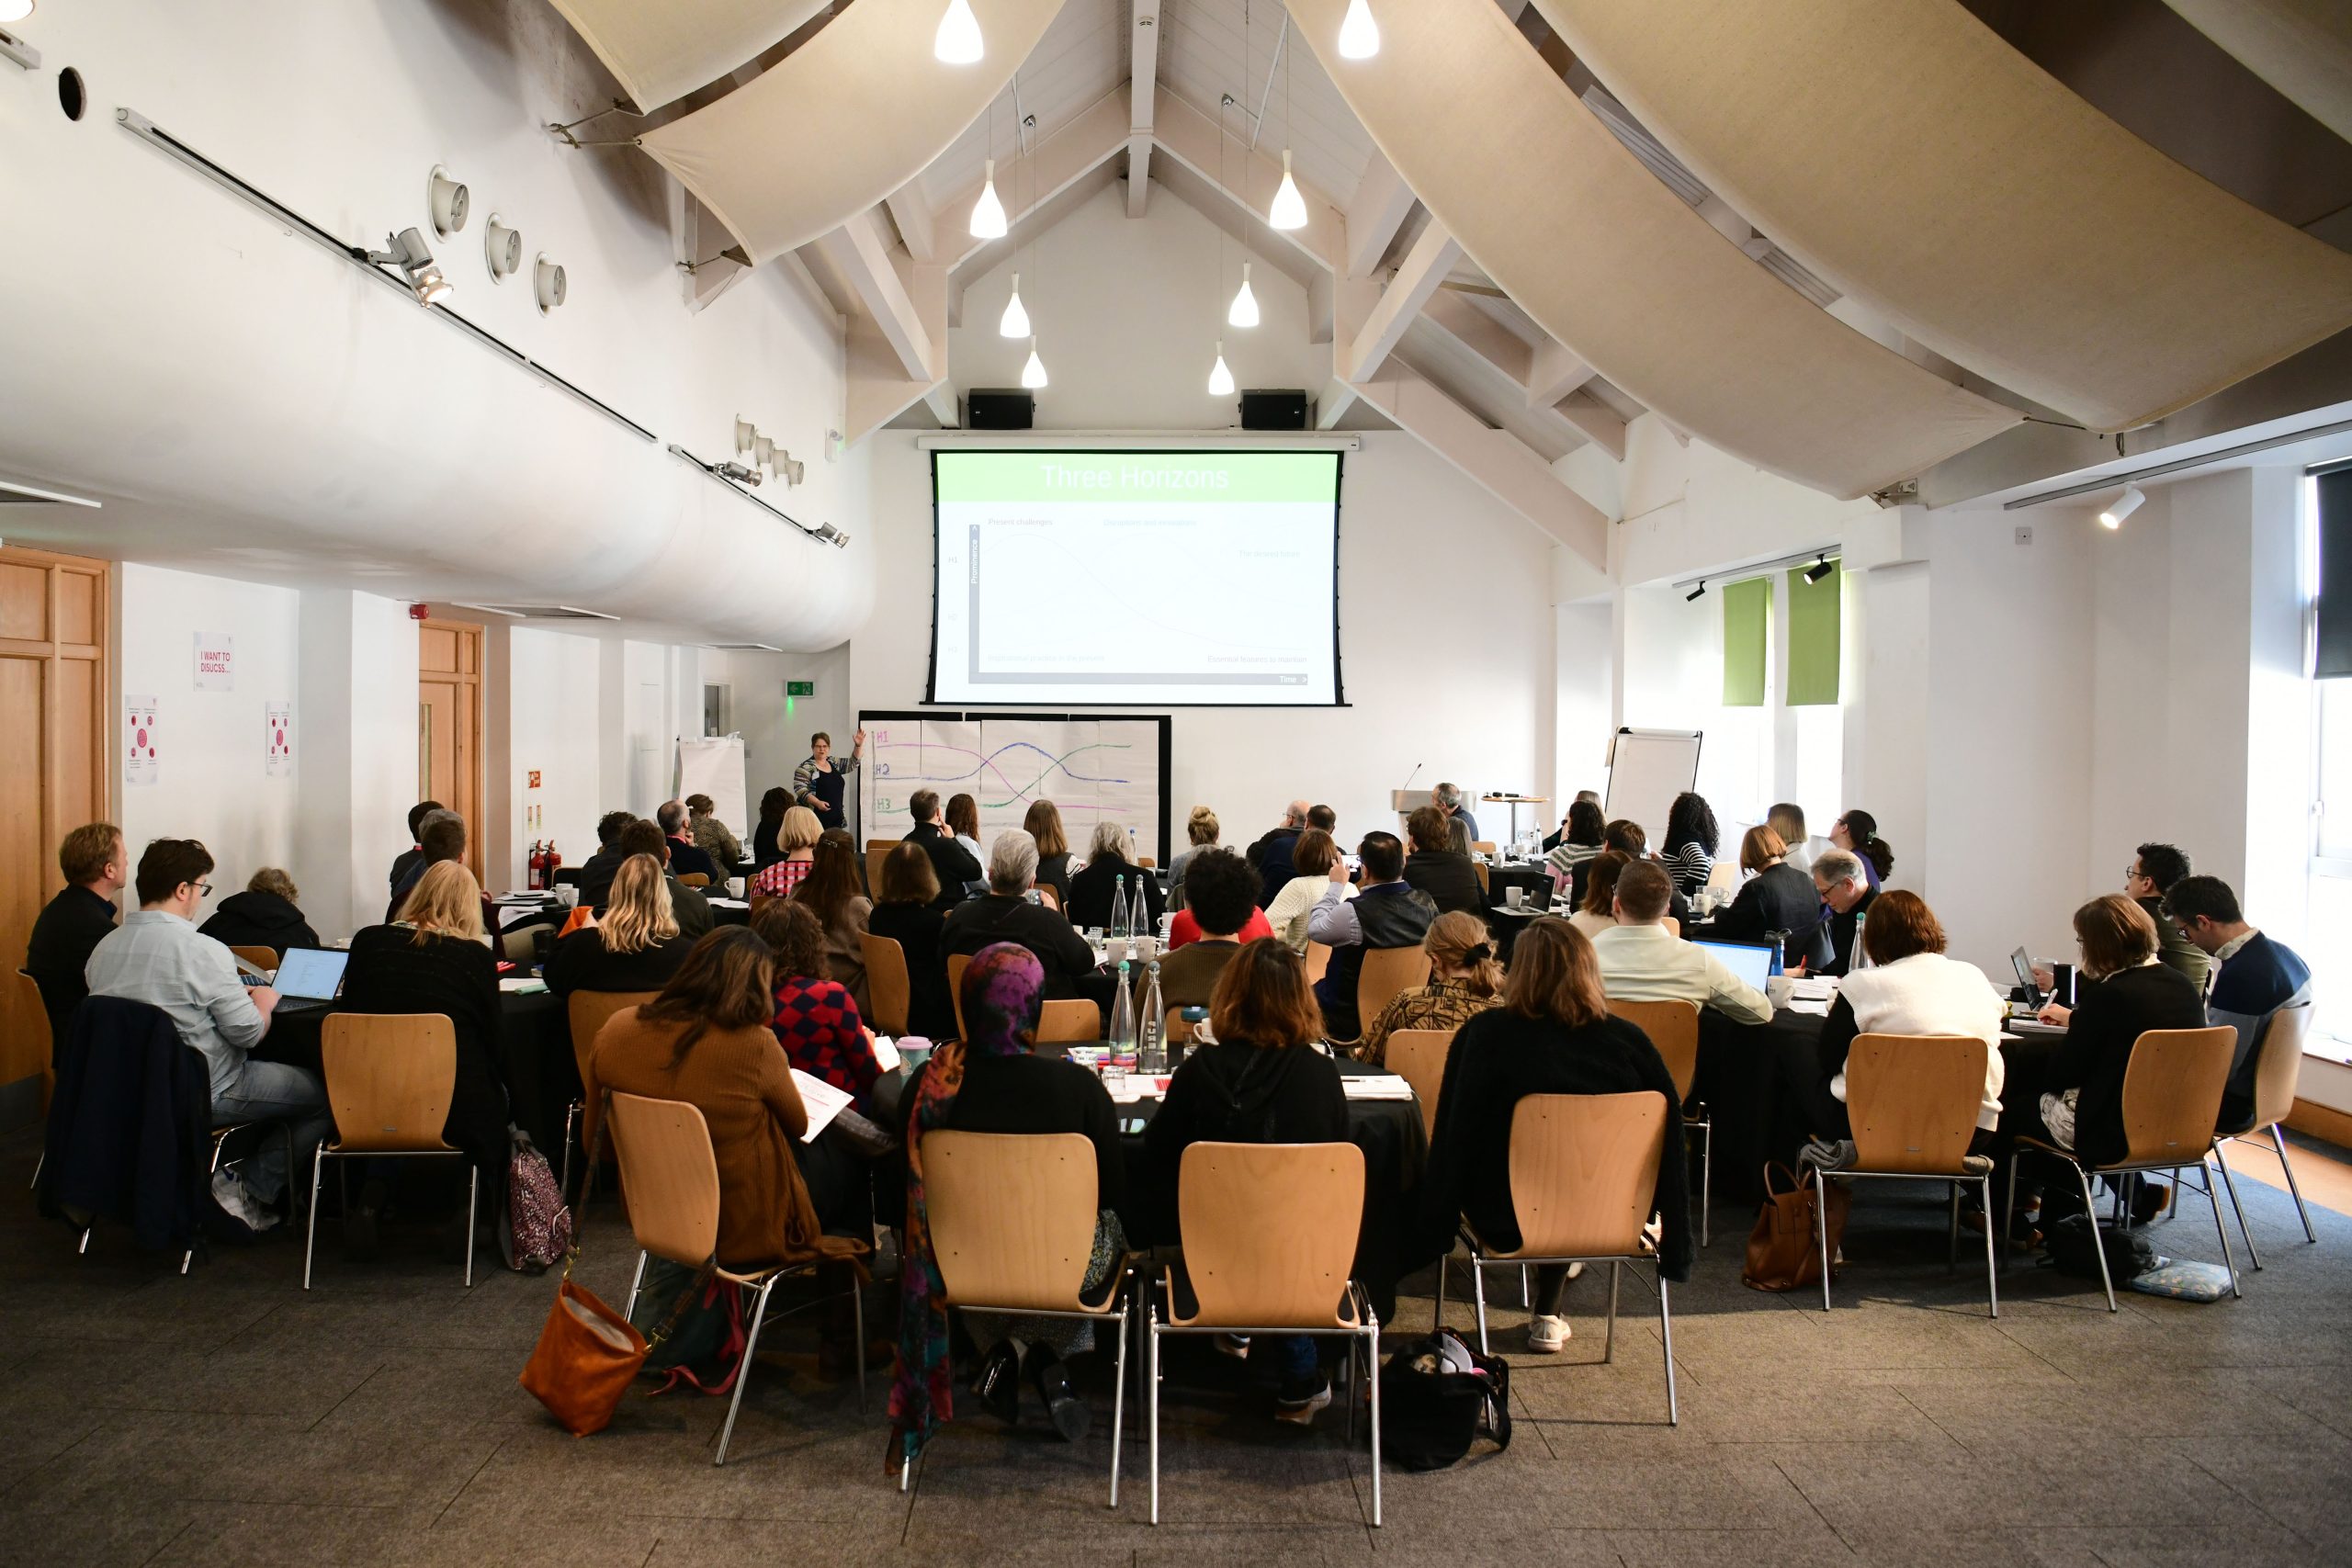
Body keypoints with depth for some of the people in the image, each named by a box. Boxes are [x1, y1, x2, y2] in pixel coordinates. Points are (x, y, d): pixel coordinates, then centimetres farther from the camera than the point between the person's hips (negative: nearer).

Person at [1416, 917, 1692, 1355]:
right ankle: (1549, 1315, 40)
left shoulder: (1485, 1034, -19)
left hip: (1509, 1224, -1)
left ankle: (1549, 1316, 42)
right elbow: (1671, 1145, -7)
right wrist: (1674, 1249, 6)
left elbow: (1453, 1139, -15)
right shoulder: (1630, 1042, -14)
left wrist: (1435, 1227, -3)